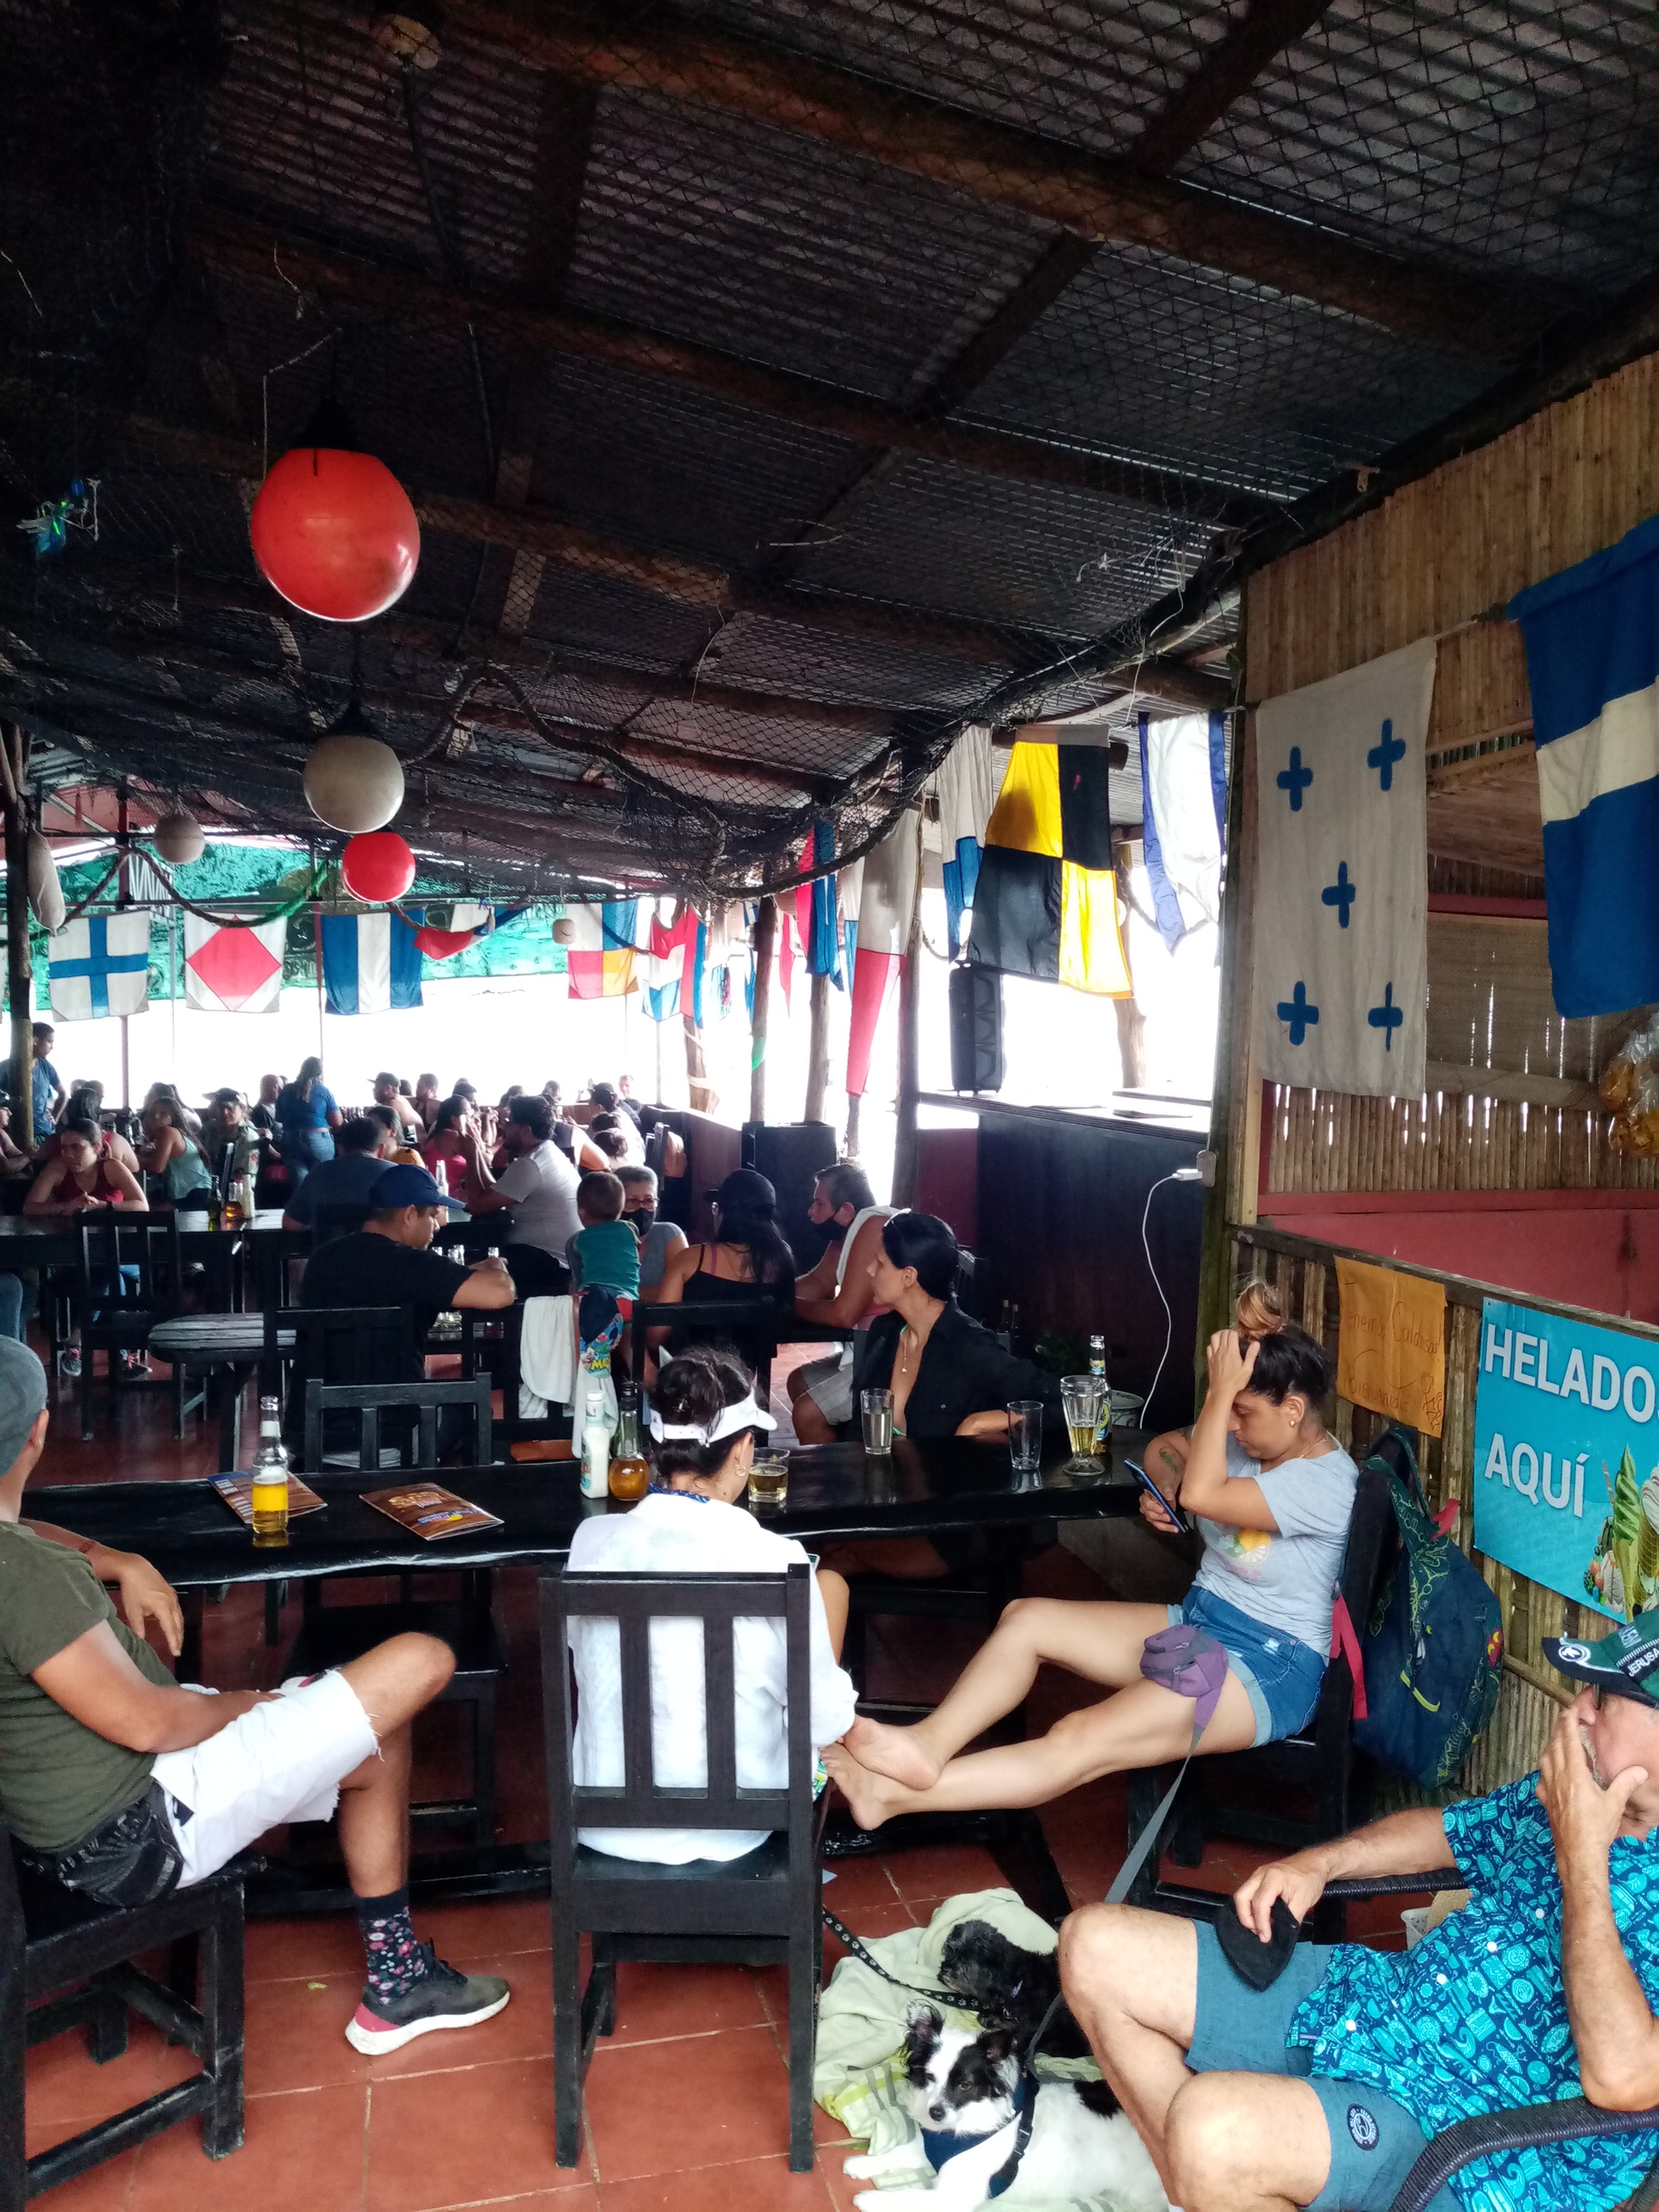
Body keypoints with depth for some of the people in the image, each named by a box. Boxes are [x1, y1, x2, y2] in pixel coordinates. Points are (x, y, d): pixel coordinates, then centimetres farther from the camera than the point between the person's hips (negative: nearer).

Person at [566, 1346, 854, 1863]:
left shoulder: (590, 1539, -11)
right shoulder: (773, 1559, -22)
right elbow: (821, 1721, -12)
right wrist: (838, 1696, 10)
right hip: (731, 1829, -3)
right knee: (830, 1583, 18)